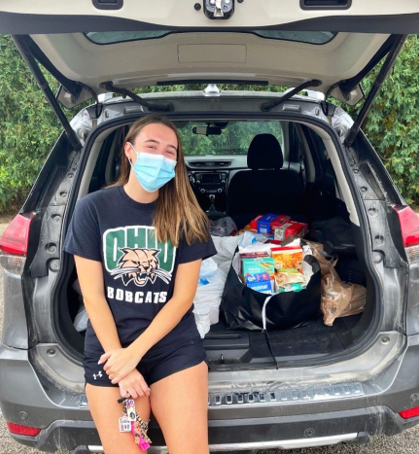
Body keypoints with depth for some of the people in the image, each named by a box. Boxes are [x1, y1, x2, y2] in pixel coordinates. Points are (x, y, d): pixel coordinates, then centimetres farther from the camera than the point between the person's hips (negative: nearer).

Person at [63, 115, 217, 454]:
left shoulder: (185, 214, -2)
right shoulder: (92, 208, -4)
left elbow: (183, 296, -4)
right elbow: (93, 296, -5)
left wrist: (134, 352, -12)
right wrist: (122, 365, -8)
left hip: (175, 346, 1)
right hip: (109, 349, 0)